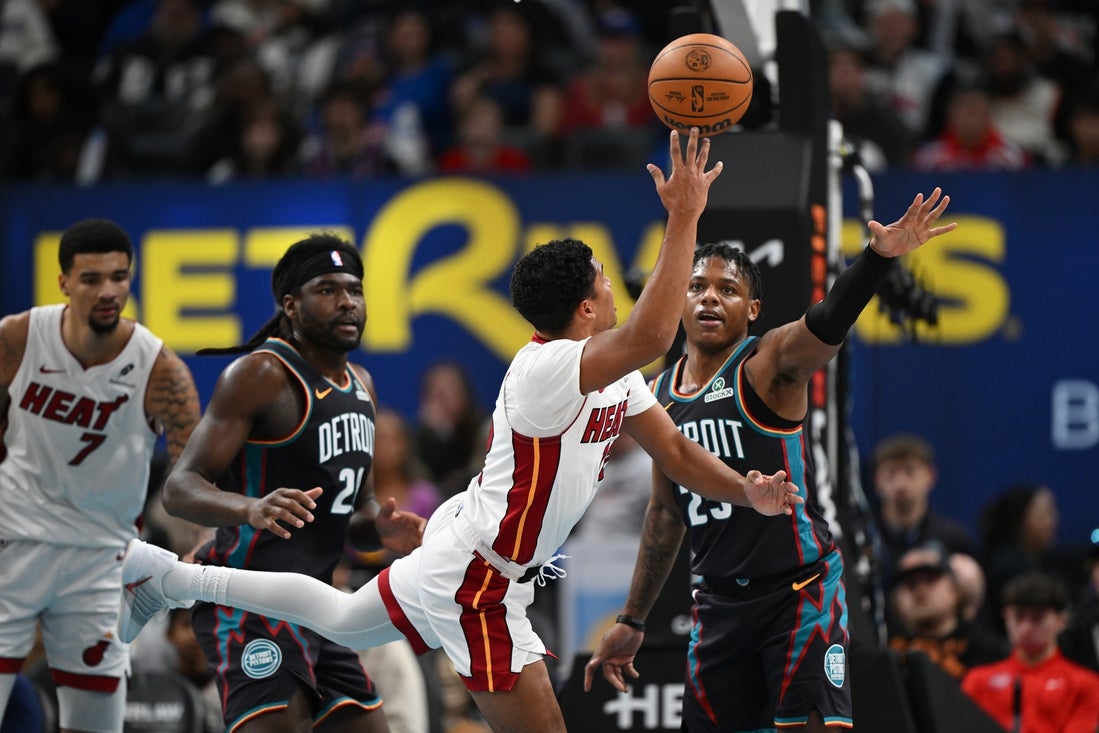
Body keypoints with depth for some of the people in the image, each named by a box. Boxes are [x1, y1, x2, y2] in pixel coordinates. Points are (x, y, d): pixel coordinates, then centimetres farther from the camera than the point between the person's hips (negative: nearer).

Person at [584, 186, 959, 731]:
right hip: (719, 601, 6)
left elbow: (828, 324, -30)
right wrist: (632, 621, 22)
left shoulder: (770, 364, -8)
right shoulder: (661, 397, 10)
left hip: (799, 589, -6)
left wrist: (878, 256, -50)